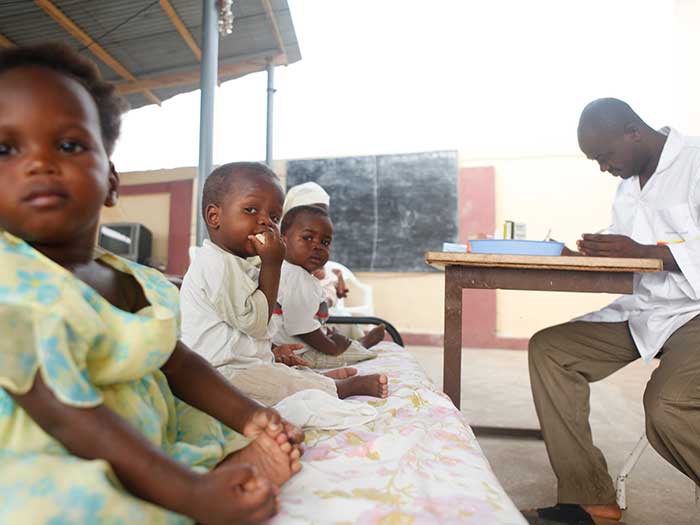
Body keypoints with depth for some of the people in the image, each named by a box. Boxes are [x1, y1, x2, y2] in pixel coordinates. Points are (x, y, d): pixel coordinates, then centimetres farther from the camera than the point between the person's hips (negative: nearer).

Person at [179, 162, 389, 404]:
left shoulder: (233, 263, 15)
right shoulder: (217, 264, -21)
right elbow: (254, 323, -22)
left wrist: (271, 350, 14)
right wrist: (272, 264, -20)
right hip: (224, 373, -12)